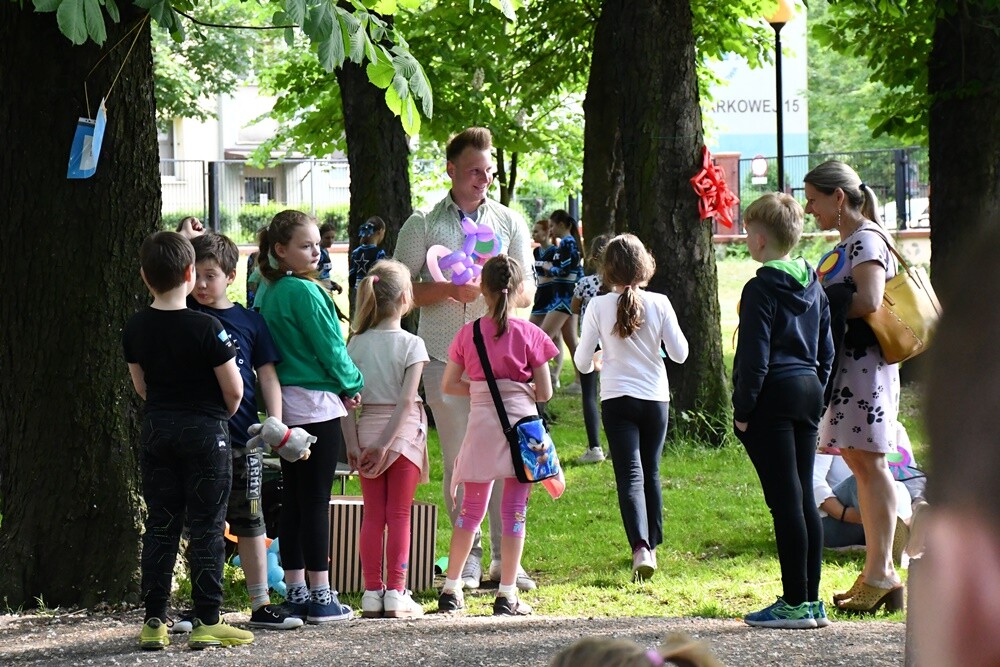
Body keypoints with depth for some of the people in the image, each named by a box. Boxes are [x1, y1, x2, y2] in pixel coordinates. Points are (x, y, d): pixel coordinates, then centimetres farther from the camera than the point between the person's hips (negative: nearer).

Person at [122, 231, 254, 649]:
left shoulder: (135, 328, 0)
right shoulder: (206, 328, -16)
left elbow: (140, 385, 10)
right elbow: (234, 390, -12)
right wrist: (222, 415, 8)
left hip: (157, 429, 5)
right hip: (205, 432, -5)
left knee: (160, 527, 9)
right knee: (206, 529, 1)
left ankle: (154, 622, 9)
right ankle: (207, 623, 2)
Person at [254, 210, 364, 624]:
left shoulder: (268, 293, 10)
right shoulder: (306, 293, -15)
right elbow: (330, 348, -13)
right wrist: (352, 386, 4)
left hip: (284, 404, 8)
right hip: (316, 403, -8)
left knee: (293, 500, 10)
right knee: (316, 500, -5)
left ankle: (295, 592, 13)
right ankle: (320, 597, -3)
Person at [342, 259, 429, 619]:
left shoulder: (357, 344, 1)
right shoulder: (411, 345, -8)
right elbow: (406, 400, -16)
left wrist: (353, 444, -2)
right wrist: (386, 444, -16)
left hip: (367, 429, 3)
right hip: (402, 432, -3)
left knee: (373, 515, 8)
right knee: (399, 515, 1)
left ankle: (372, 592, 7)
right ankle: (395, 593, -1)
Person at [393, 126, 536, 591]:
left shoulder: (509, 223, 12)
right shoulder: (423, 225, 6)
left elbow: (526, 293, 9)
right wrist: (449, 290, -15)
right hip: (444, 357, -1)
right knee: (458, 460, 0)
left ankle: (505, 558, 2)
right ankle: (467, 556, 7)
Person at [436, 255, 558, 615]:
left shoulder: (468, 333, 1)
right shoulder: (529, 335, -5)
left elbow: (448, 385, 5)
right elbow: (545, 393, -3)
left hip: (481, 425, 2)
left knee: (471, 509, 13)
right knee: (515, 511, 2)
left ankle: (451, 589, 15)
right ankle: (507, 595, 0)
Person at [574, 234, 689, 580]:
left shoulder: (598, 307, -7)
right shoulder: (659, 304, -5)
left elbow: (582, 363, -2)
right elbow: (679, 353, -1)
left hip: (617, 399, -2)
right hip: (655, 396, 2)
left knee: (630, 474, -7)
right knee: (650, 473, 17)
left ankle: (641, 547, -25)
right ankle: (653, 545, 26)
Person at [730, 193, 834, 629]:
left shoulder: (761, 290, -13)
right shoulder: (813, 287, 11)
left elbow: (755, 356, -15)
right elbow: (826, 351, 16)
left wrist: (742, 409, -10)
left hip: (773, 397, -8)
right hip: (808, 395, 8)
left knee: (785, 500, -6)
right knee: (804, 499, 11)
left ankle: (795, 604, -5)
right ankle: (811, 601, 13)